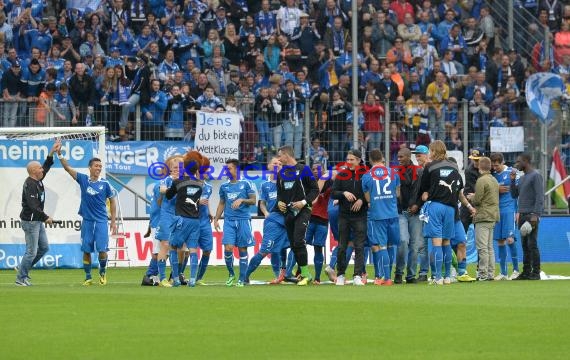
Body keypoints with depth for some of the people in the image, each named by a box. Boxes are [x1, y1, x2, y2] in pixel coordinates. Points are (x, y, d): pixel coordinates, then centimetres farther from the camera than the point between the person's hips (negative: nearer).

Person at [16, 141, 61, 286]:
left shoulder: (38, 181, 9)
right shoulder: (29, 184, -20)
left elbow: (47, 166, 22)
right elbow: (33, 206, -26)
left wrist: (52, 152, 13)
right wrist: (46, 218, -21)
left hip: (38, 221, 10)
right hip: (30, 221, -10)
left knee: (44, 247, 14)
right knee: (32, 251, -5)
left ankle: (23, 269, 24)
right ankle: (21, 278, 5)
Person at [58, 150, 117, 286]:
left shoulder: (105, 184, -1)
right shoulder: (83, 179, 2)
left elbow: (112, 201, 7)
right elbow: (68, 168, -1)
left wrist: (113, 222, 5)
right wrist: (59, 154, -14)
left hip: (101, 221, -1)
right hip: (87, 221, 1)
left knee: (102, 249, -8)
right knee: (86, 250, 3)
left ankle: (102, 272, 17)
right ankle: (88, 278, 13)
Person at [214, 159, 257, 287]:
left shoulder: (245, 184, 1)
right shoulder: (224, 186, 12)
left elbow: (253, 200, 2)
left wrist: (242, 200, -15)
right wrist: (216, 219, 13)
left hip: (243, 220, -3)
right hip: (229, 220, 3)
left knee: (242, 250, 1)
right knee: (228, 248, -11)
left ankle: (242, 279, 7)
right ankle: (231, 274, 10)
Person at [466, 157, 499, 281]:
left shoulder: (481, 181, -13)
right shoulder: (494, 180, 14)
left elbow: (477, 200, -16)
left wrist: (471, 197, 7)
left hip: (483, 217, -9)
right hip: (493, 217, 9)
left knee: (482, 247, -8)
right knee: (489, 247, 12)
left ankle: (483, 274, -10)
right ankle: (490, 273, 12)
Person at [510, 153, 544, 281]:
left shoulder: (536, 176, -8)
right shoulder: (522, 178, 20)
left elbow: (539, 197, -14)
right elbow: (514, 195, 21)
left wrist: (535, 215, -21)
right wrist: (512, 180, 8)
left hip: (531, 215, -9)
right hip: (522, 215, 9)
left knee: (532, 244, -10)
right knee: (525, 245, 8)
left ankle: (536, 273, -10)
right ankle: (526, 272, 11)